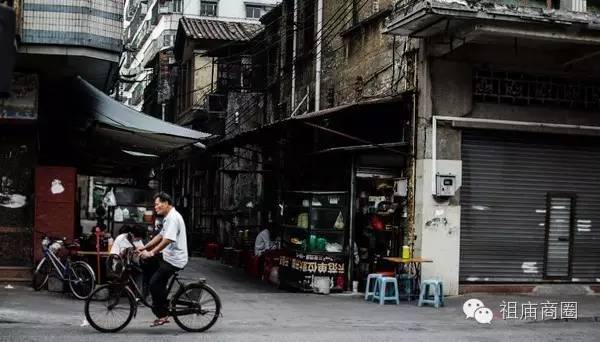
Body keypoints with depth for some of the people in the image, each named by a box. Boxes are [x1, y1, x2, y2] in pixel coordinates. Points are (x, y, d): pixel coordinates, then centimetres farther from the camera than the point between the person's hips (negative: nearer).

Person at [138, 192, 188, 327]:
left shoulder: (173, 217, -17)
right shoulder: (168, 218, 18)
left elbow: (167, 240, -27)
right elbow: (160, 236, 22)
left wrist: (151, 252, -30)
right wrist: (144, 248, 16)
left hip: (174, 260, -10)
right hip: (169, 257, 10)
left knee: (154, 283, -12)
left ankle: (162, 315, -5)